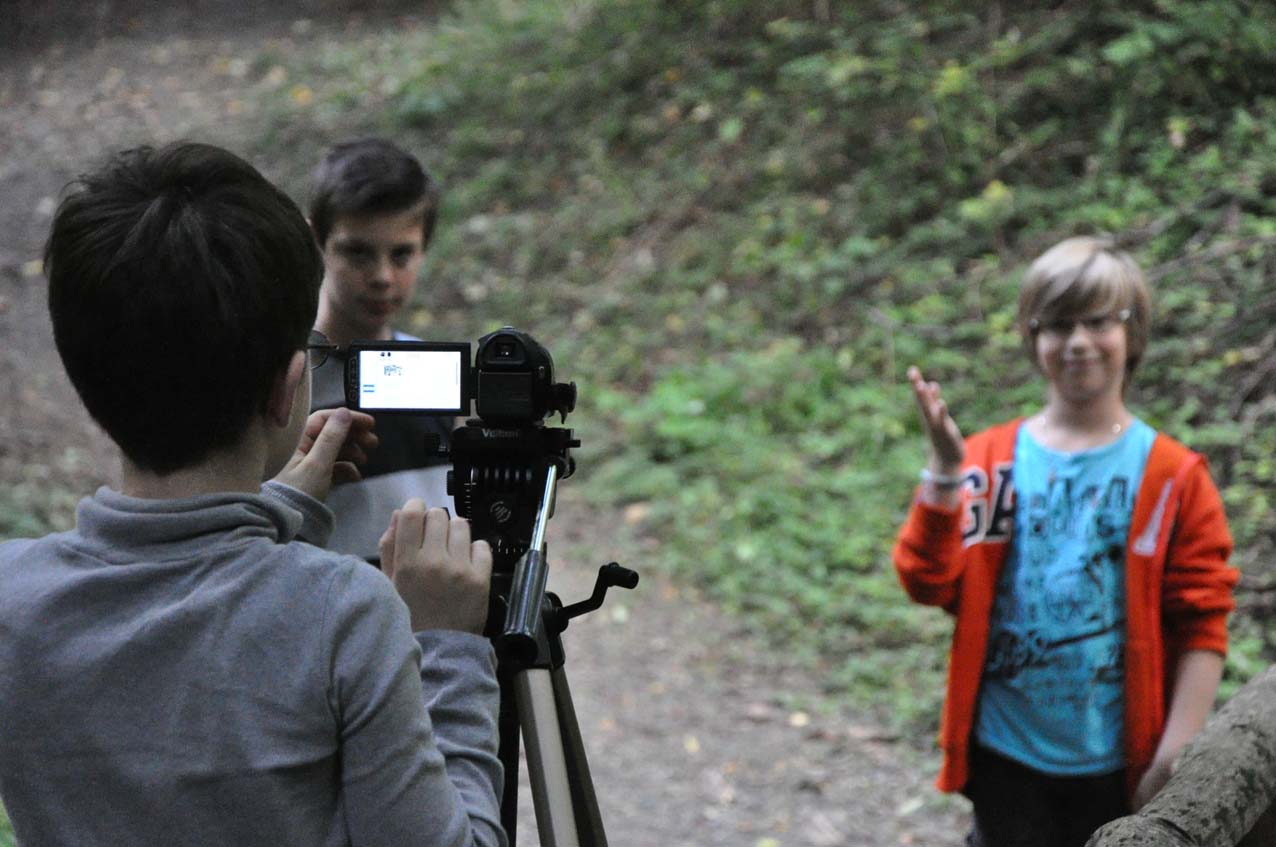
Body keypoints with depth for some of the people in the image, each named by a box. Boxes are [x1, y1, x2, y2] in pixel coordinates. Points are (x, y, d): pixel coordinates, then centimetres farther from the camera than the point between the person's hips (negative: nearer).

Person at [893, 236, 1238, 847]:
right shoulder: (989, 460, -1)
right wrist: (943, 472, -21)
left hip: (1117, 760, -1)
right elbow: (930, 583, -9)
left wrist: (1177, 755, -10)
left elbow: (1201, 625, -5)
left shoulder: (1172, 476, -4)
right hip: (1007, 751, 1)